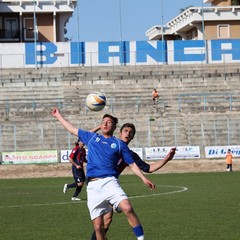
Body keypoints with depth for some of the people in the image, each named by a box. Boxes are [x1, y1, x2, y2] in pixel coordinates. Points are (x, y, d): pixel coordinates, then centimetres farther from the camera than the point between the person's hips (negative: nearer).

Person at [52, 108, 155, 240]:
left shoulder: (119, 144, 13)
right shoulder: (92, 137, 21)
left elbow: (132, 164, 12)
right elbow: (72, 129, 31)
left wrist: (144, 178, 0)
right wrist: (58, 115, 37)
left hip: (109, 182, -2)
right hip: (93, 186, 2)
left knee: (127, 208, -29)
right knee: (98, 226, -4)